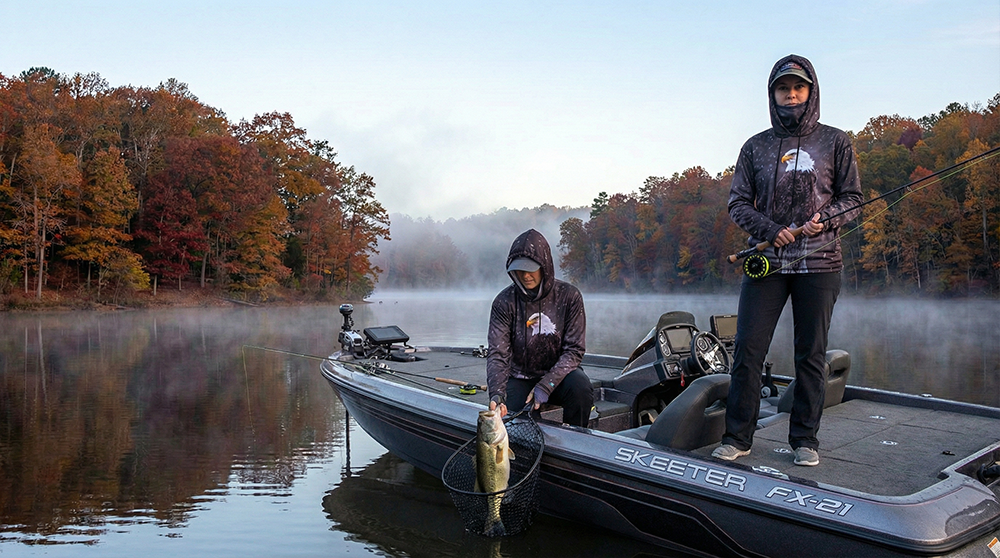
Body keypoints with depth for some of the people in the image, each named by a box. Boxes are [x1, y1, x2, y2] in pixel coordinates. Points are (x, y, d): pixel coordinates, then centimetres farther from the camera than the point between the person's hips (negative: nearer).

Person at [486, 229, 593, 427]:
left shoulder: (569, 296, -10)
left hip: (558, 374, 0)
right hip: (520, 379, 1)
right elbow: (497, 353, -16)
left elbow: (574, 350, -11)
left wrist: (546, 386, -23)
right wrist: (497, 394, -34)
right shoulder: (505, 302, -10)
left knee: (580, 385, -32)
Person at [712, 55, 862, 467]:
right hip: (765, 260, 1)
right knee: (747, 351, -3)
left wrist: (824, 220, -12)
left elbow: (852, 197, 9)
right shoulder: (755, 147, 11)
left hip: (819, 263, -1)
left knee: (811, 355, 3)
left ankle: (804, 439, 15)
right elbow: (737, 203, 8)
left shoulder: (835, 142, 9)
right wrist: (771, 229, -10)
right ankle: (737, 437, 8)